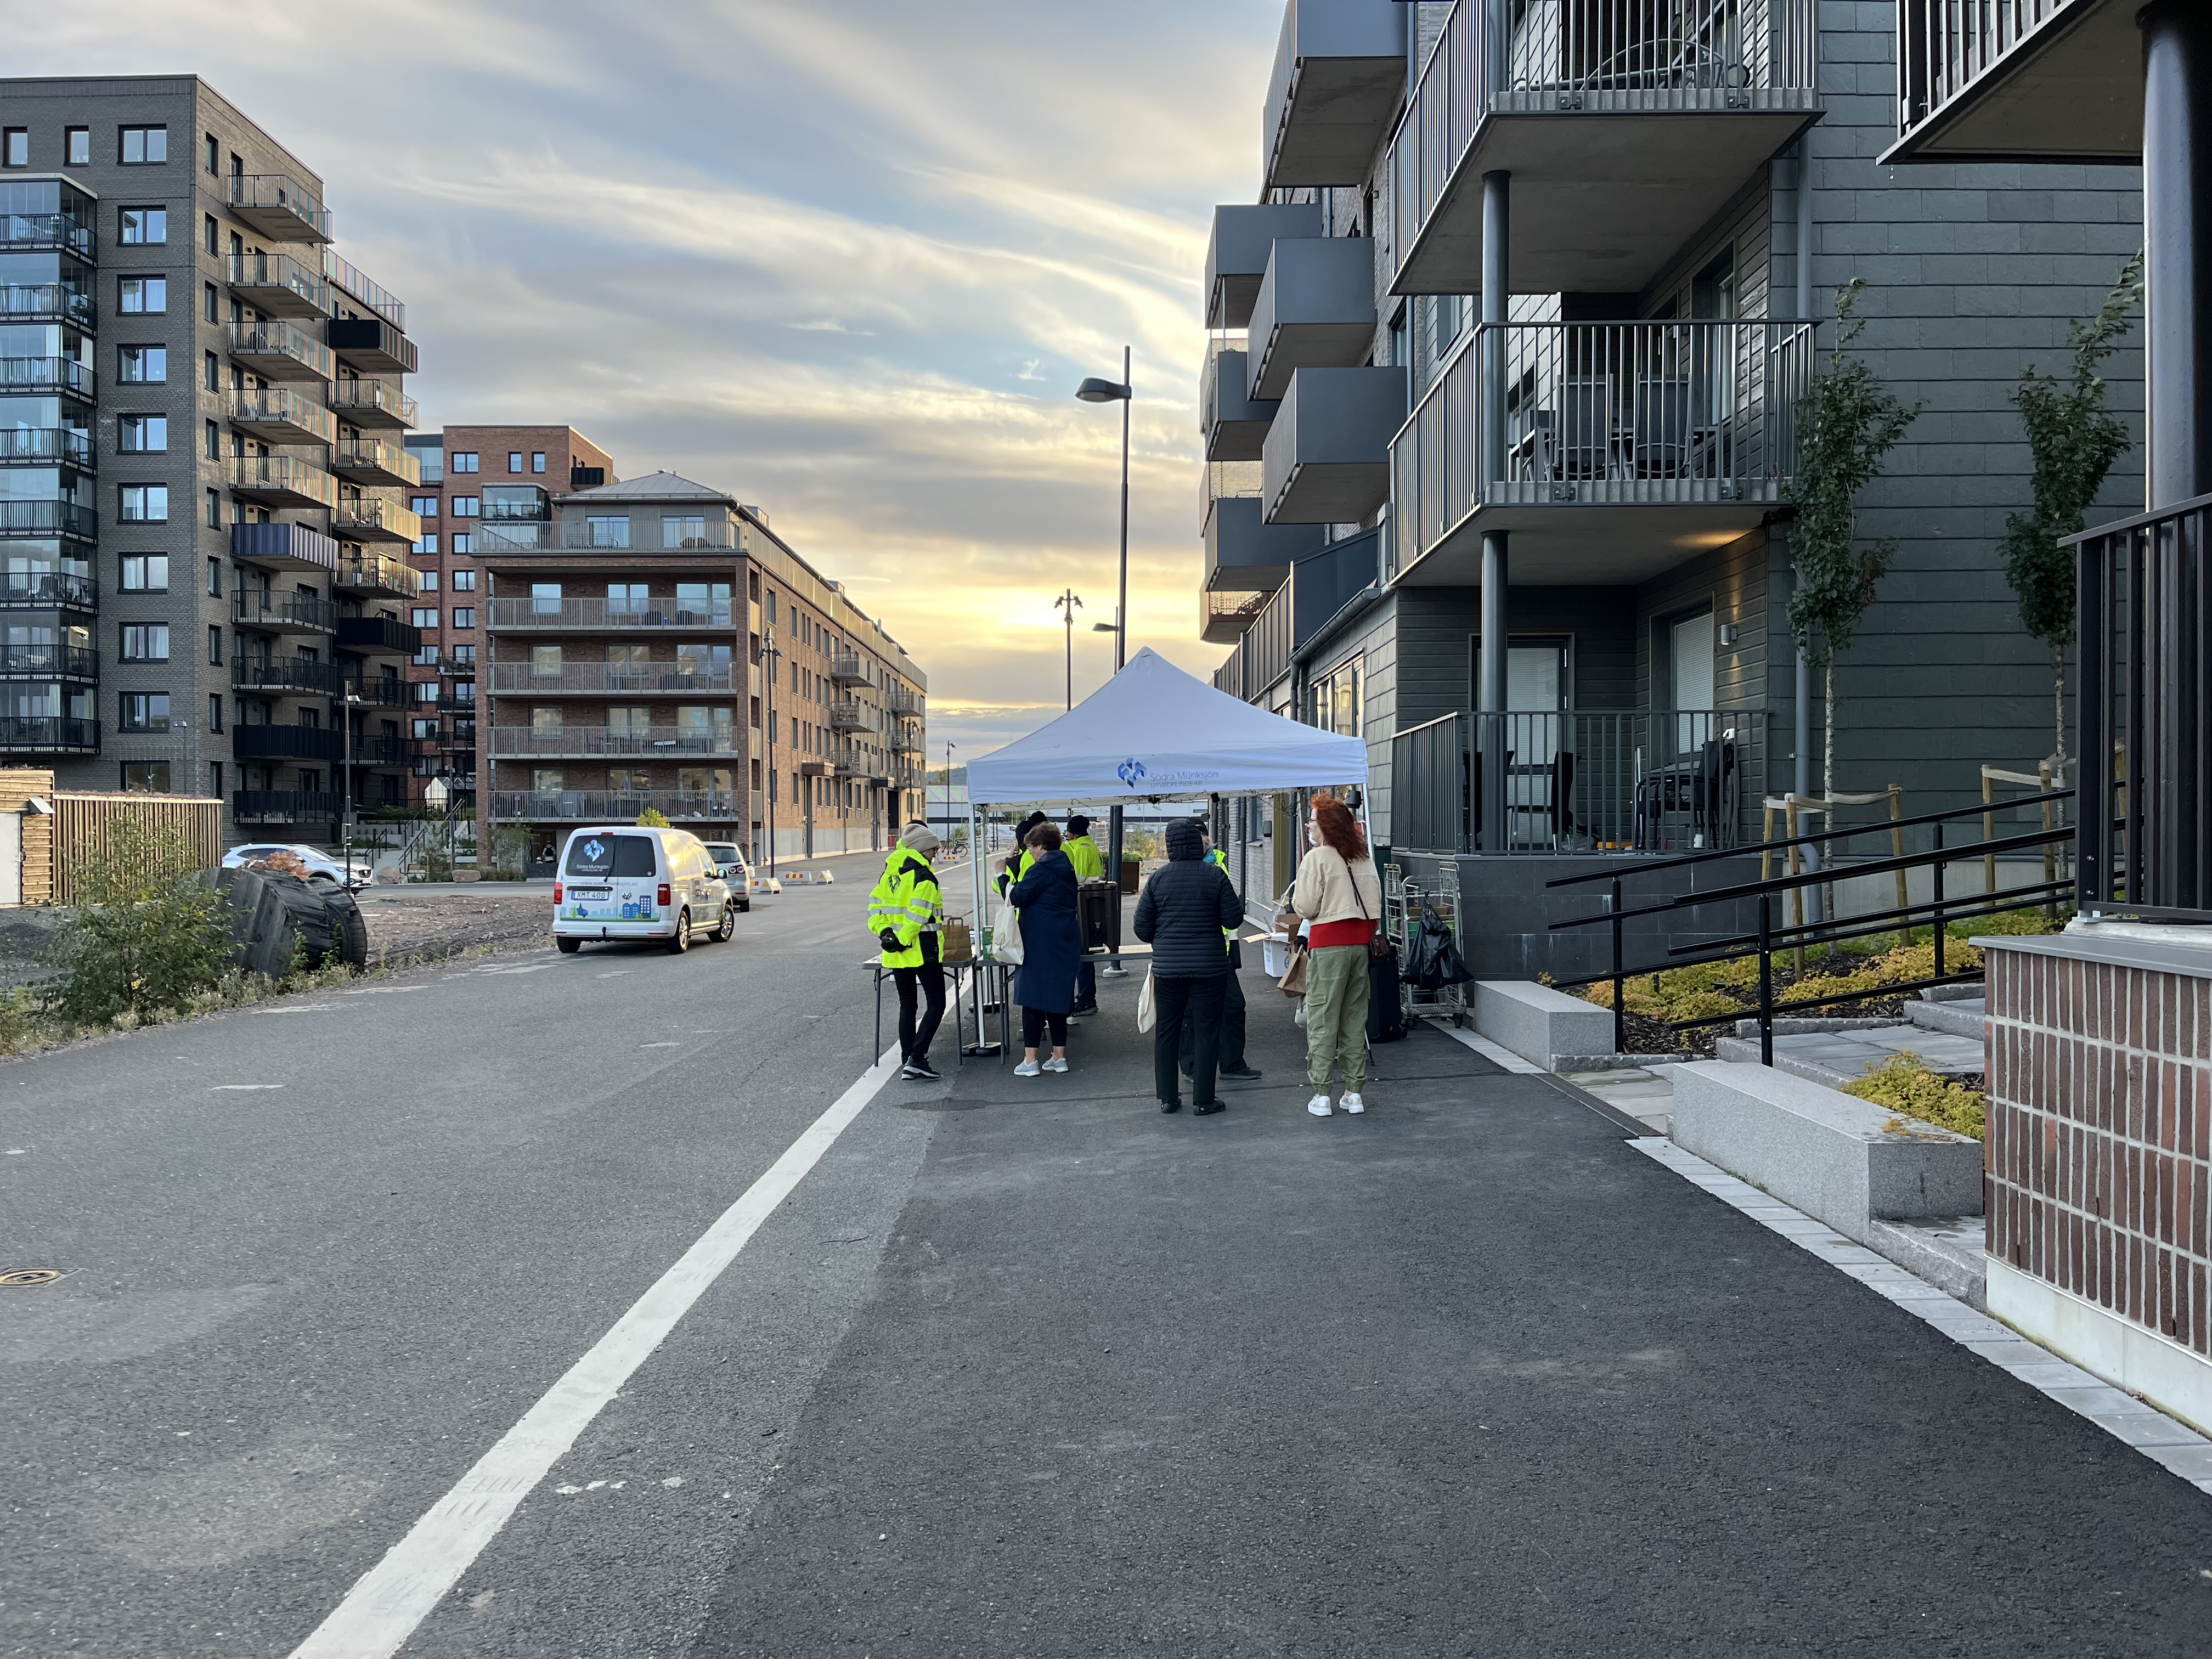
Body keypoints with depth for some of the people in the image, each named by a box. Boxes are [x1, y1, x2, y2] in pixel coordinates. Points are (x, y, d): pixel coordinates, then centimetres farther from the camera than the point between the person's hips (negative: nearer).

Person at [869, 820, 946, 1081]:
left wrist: (884, 932, 3)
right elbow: (919, 912, -21)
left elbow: (875, 905, 10)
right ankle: (916, 1059, -12)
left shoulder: (889, 872, 12)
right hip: (923, 950, -8)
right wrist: (903, 939, -16)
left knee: (907, 1005, 15)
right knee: (936, 1004, -2)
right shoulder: (924, 875, -13)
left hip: (896, 953, 8)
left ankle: (907, 1061, 15)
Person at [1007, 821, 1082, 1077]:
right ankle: (1059, 1057, 15)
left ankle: (1030, 1060, -5)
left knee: (1033, 998, -4)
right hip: (1066, 941, 8)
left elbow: (1018, 897, -16)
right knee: (1057, 997, 13)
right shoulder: (1066, 869, 15)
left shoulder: (1041, 869, -13)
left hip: (1041, 945, -8)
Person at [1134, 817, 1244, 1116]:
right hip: (1208, 965, -2)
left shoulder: (1158, 878, -2)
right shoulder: (1215, 876, -7)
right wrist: (1238, 898, 16)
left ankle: (1167, 1097, 16)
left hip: (1167, 966, 2)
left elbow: (1142, 928, 2)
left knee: (1166, 1032, 12)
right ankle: (1203, 1100, 8)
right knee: (1206, 1032, 5)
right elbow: (1233, 919, -4)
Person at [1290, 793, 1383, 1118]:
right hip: (1360, 942, 6)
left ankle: (1321, 1095, 0)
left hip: (1328, 944, -6)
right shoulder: (1363, 857, 9)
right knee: (1355, 1019, 11)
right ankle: (1354, 1093, 14)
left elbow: (1305, 907, -10)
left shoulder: (1317, 858, -10)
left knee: (1322, 1020, 0)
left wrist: (1299, 889, 9)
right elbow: (1376, 901, 13)